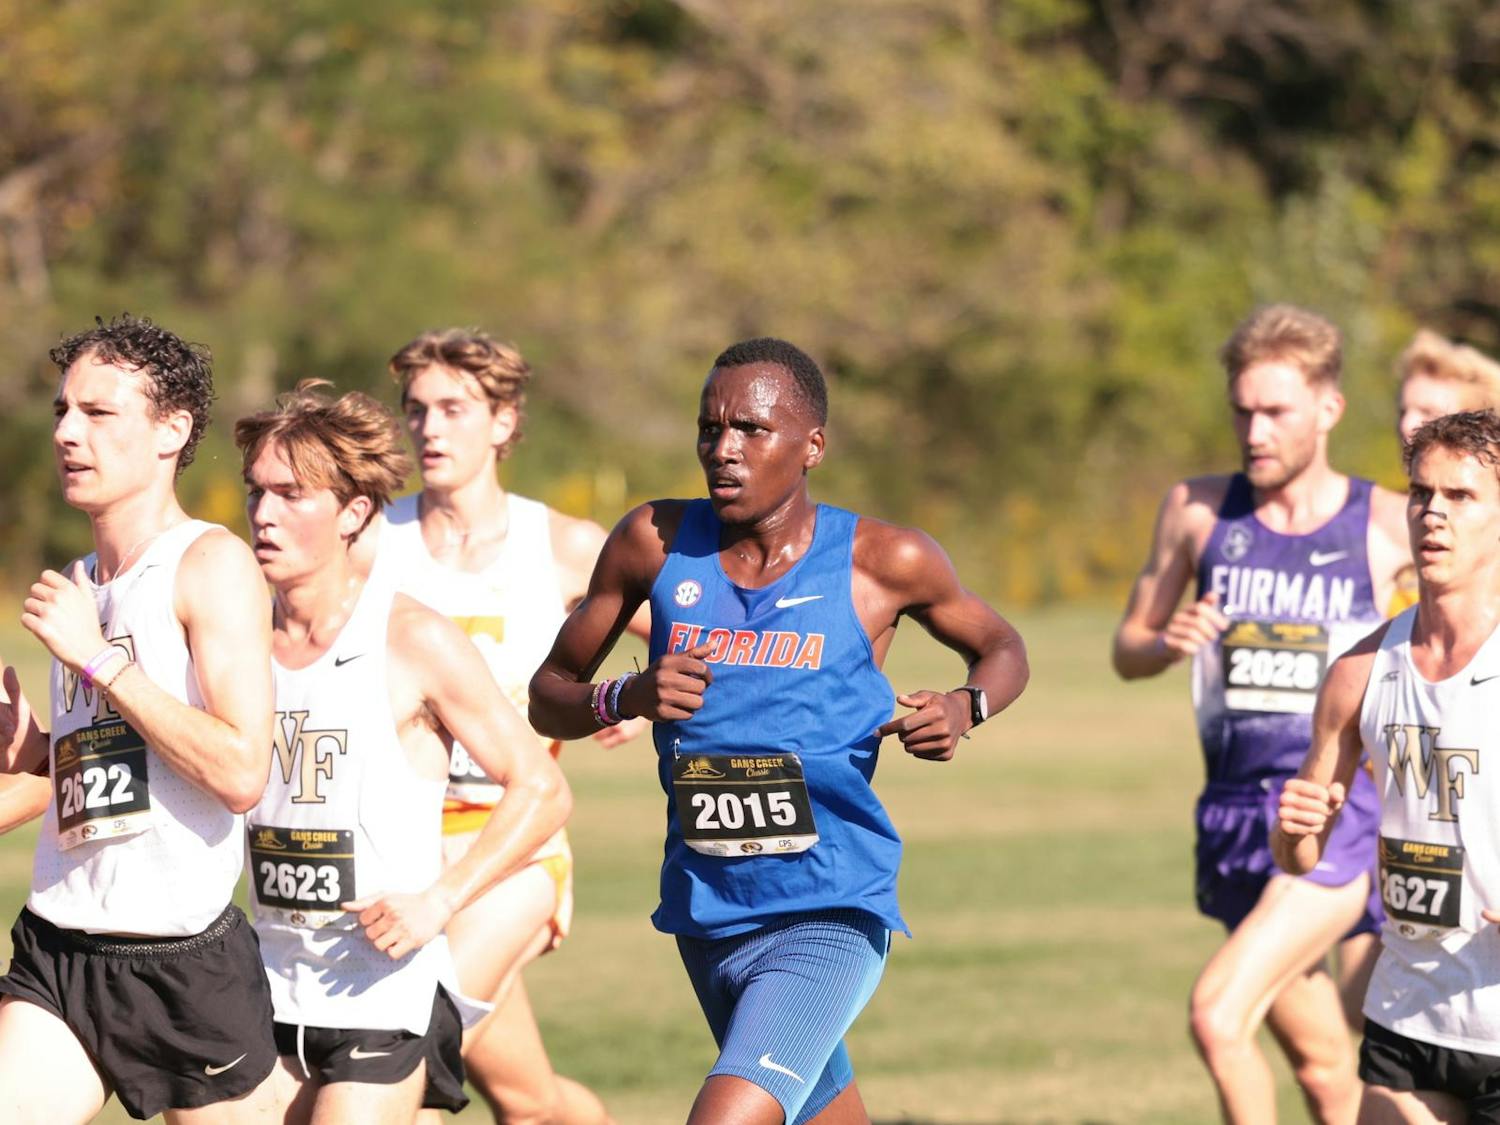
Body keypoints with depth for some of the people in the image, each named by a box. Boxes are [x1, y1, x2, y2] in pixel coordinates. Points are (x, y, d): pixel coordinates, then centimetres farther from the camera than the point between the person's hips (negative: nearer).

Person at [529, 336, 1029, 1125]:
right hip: (704, 909, 5)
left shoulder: (882, 562, -7)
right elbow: (547, 697, 5)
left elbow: (1000, 648, 11)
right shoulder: (656, 542, -2)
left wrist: (965, 707, -12)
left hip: (831, 918, -5)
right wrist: (625, 699, -17)